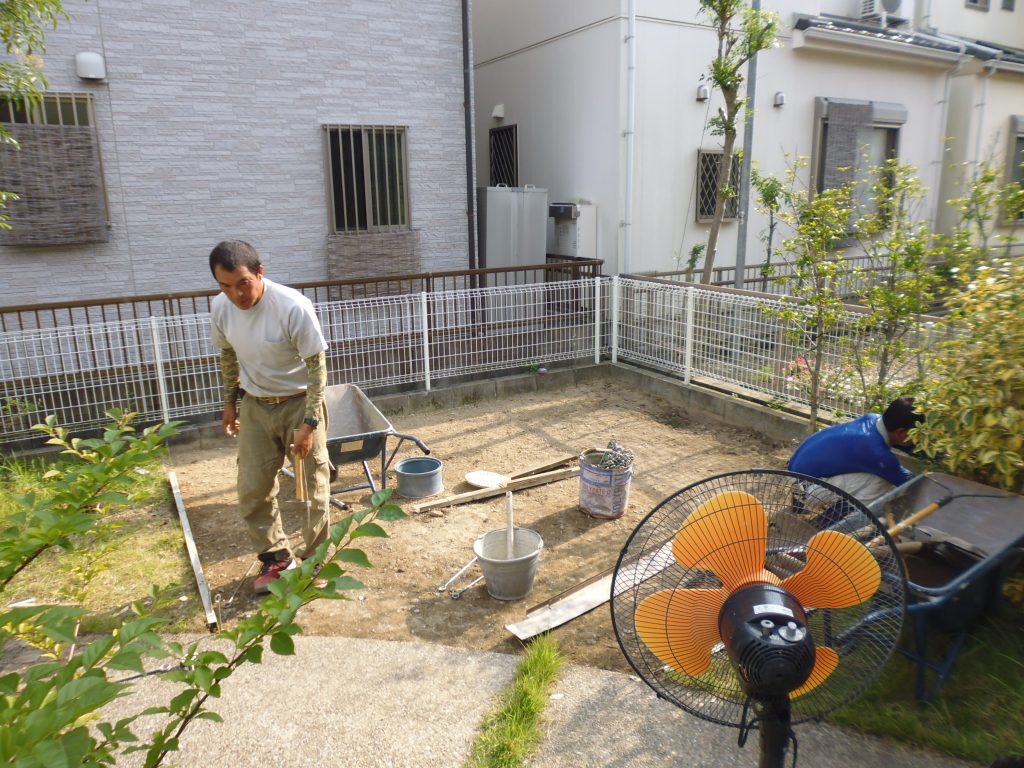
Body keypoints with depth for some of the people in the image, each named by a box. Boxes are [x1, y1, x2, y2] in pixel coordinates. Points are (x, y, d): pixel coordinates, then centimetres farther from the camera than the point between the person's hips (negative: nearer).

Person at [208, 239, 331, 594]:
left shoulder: (293, 307, -26)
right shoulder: (220, 308, -10)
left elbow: (317, 367, -20)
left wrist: (309, 423, -22)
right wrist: (230, 401, 15)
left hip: (298, 403, -4)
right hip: (255, 406, 5)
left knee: (312, 487, 6)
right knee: (252, 489, 9)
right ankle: (276, 557, 29)